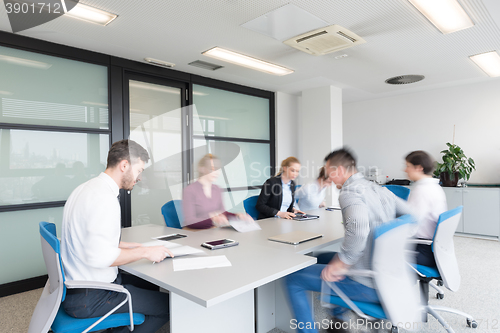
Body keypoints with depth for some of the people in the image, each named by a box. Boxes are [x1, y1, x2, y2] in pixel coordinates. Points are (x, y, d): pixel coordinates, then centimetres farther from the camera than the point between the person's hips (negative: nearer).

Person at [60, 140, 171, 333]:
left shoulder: (86, 188, 9)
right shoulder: (105, 197, -24)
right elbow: (99, 256, -31)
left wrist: (129, 246, 11)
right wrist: (145, 252, -19)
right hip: (89, 298, -10)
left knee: (150, 285, 21)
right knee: (171, 304, -10)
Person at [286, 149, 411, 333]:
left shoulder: (350, 191, -19)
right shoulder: (380, 190, 6)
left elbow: (358, 230, -37)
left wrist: (341, 264, -24)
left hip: (369, 285, -9)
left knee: (293, 279, -2)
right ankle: (340, 316, 41)